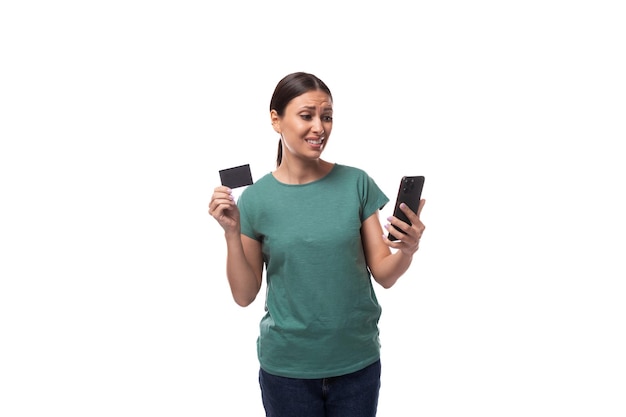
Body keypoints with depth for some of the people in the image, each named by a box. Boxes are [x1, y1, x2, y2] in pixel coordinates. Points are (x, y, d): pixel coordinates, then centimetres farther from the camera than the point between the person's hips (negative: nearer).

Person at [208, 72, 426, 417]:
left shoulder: (357, 184, -5)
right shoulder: (255, 199, -6)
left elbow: (384, 275, -2)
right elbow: (244, 295, -3)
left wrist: (407, 250, -22)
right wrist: (232, 233, -16)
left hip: (358, 362, 1)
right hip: (286, 367, -1)